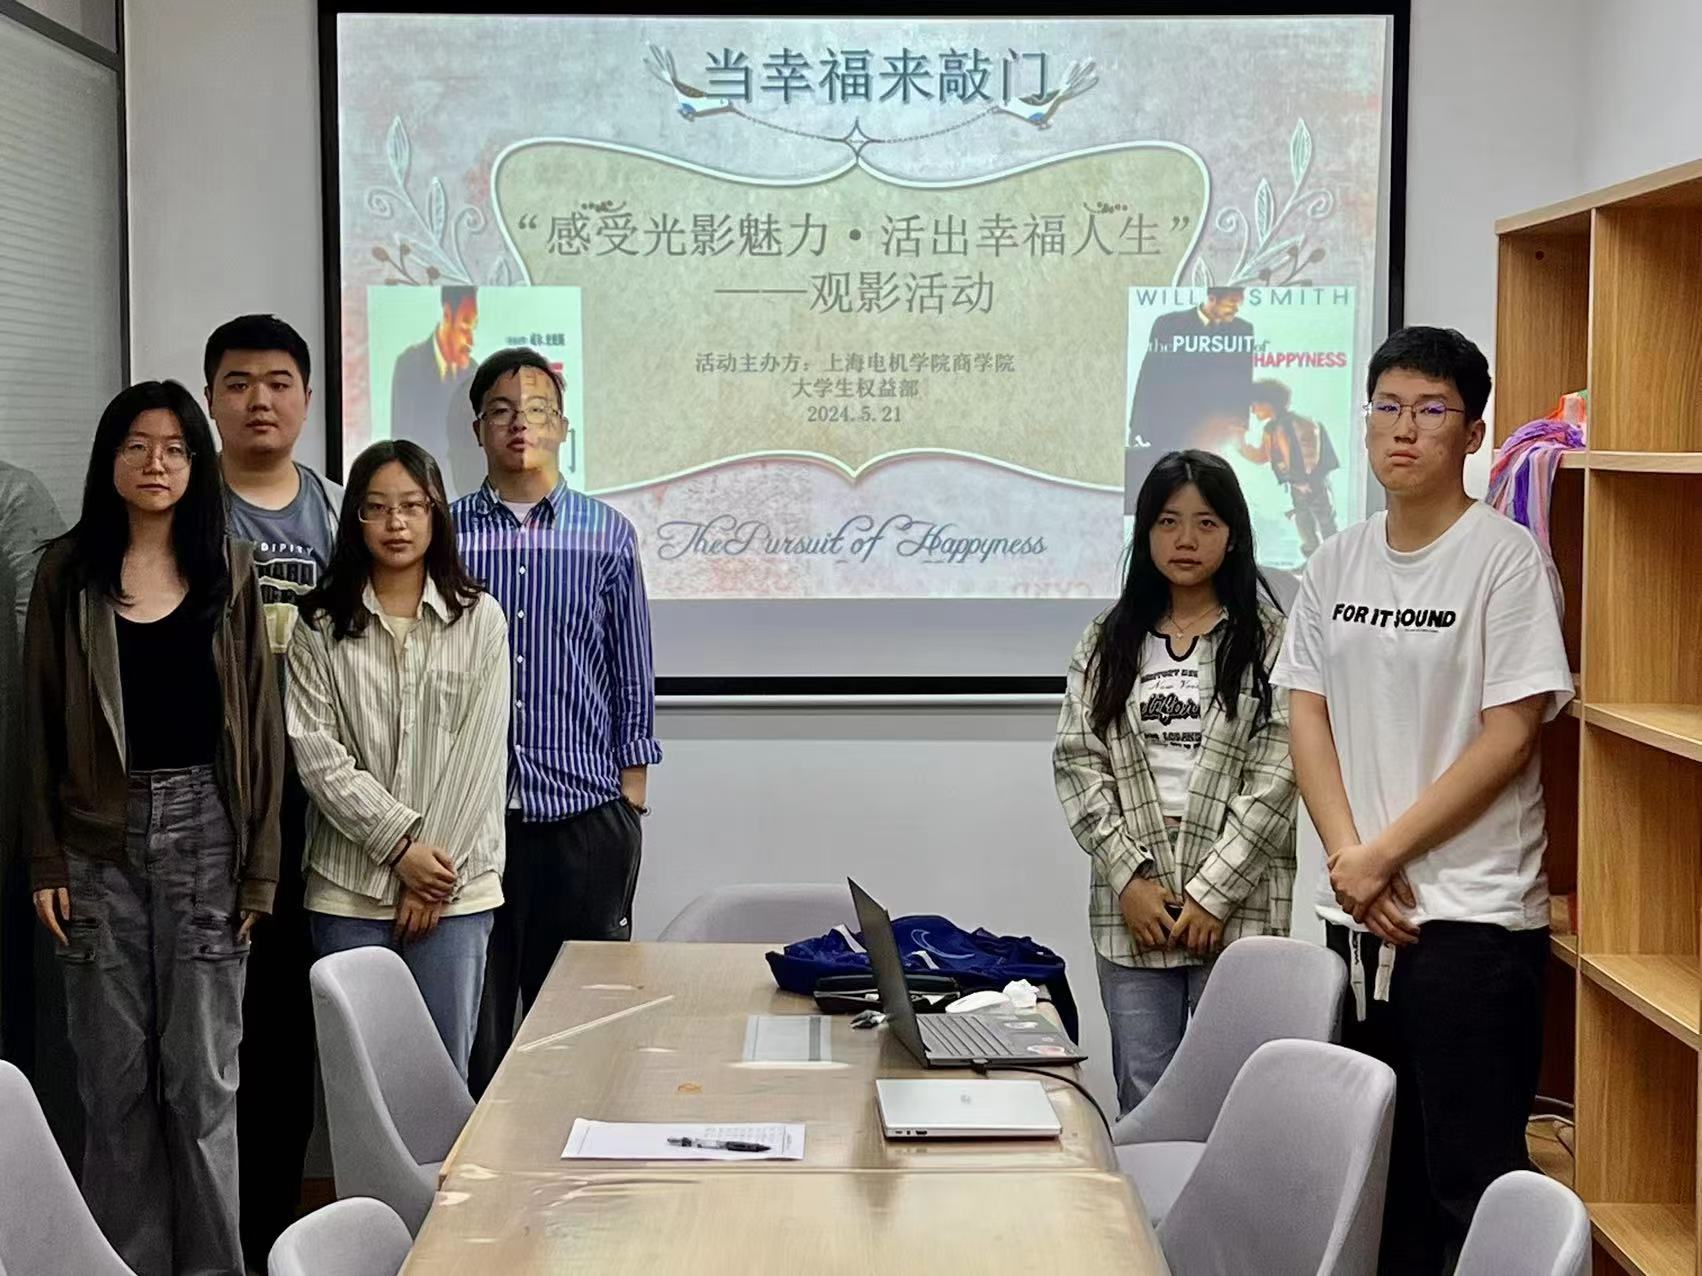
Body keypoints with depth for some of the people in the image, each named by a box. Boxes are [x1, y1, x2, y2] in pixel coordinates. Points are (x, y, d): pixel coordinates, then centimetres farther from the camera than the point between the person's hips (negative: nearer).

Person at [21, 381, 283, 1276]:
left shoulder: (229, 572, 3)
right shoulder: (68, 572, 4)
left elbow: (260, 723, 2)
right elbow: (41, 723, 5)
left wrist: (260, 866, -2)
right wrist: (45, 860, -1)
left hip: (204, 831, -1)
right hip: (101, 840, 1)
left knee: (203, 1075, 2)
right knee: (114, 1076, 7)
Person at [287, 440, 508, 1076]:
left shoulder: (479, 619, 4)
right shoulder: (321, 626, 4)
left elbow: (480, 753, -1)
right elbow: (315, 751, -3)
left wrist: (438, 866, -7)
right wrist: (399, 844, -11)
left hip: (454, 885, 0)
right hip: (349, 887, 0)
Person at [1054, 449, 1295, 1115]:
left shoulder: (1270, 641, -1)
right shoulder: (1108, 643, 10)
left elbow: (1276, 778, -7)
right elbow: (1078, 761, 4)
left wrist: (1213, 892, -11)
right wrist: (1128, 877, -7)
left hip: (1239, 908, -3)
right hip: (1133, 909, 3)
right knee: (1143, 1102, 8)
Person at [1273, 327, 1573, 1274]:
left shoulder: (1505, 556, -8)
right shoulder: (1338, 563, 9)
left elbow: (1509, 738, -12)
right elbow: (1309, 716, 7)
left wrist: (1383, 854, -11)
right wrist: (1347, 858, -7)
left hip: (1472, 916, -6)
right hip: (1358, 914, 6)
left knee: (1470, 1180, 0)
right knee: (1378, 1167, 14)